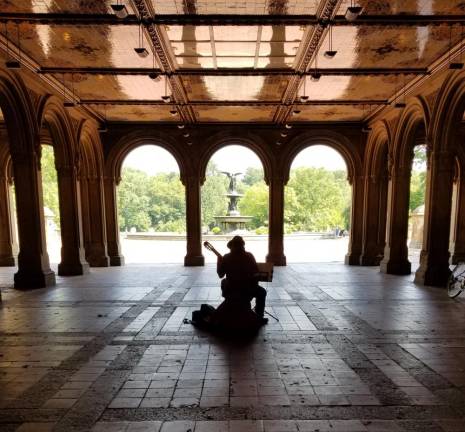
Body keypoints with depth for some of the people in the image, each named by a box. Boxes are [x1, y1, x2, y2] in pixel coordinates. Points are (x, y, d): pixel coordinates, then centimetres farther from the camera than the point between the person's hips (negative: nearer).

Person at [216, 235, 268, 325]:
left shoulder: (226, 258, -9)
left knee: (224, 282, 36)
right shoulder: (249, 256, -10)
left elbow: (220, 274, 0)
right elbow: (255, 272, 0)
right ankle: (259, 317, 23)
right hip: (248, 291, -1)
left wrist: (219, 261, 13)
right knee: (262, 292, 28)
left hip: (230, 291, 2)